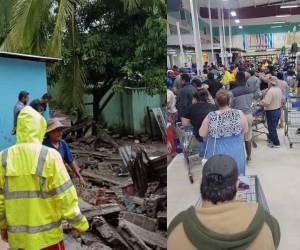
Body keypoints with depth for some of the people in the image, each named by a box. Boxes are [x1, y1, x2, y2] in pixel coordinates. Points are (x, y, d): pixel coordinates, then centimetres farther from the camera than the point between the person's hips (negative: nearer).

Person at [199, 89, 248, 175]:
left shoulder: (210, 117, -15)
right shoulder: (239, 114, -13)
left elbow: (202, 134, -3)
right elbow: (245, 130, 3)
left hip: (217, 154, -1)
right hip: (236, 153, 1)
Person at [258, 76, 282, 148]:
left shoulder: (270, 91, -25)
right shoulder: (279, 90, 2)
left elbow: (266, 103, -28)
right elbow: (281, 99, 14)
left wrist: (260, 103, -11)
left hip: (271, 112, -8)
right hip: (278, 110, 8)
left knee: (272, 128, 5)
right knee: (273, 126, 23)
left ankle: (276, 143, 13)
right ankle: (271, 138, 40)